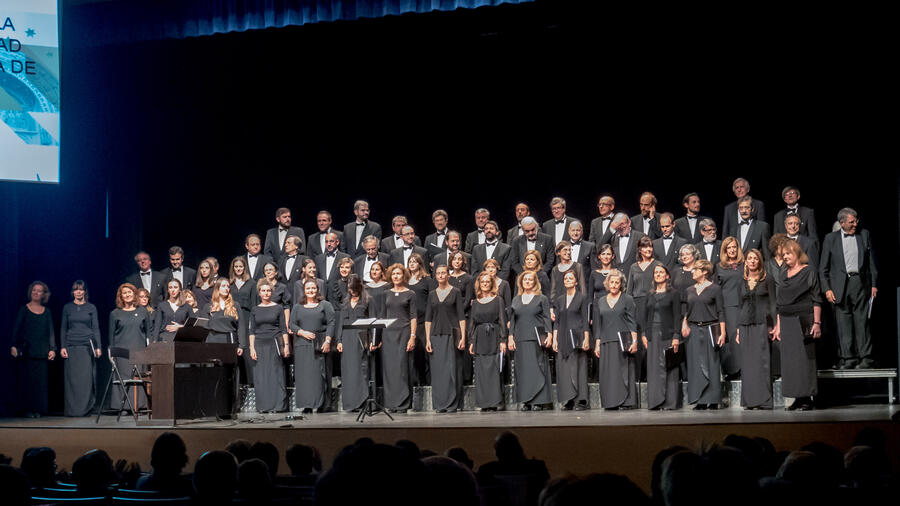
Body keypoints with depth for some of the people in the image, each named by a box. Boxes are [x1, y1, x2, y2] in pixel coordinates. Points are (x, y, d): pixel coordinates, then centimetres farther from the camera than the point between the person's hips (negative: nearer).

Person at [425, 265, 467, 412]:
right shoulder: (432, 294, 12)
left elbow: (461, 316, -1)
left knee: (452, 367, -6)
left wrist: (463, 337, -9)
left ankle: (452, 404, -3)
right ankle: (440, 404, 5)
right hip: (436, 334, 3)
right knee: (438, 369, 1)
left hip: (452, 334, -3)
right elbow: (428, 318, 10)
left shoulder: (456, 292, 2)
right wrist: (427, 339, 2)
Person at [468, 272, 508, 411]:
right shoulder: (475, 302, 13)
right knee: (481, 371, 0)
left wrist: (503, 340, -8)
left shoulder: (498, 300, 4)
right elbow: (471, 323, 14)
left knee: (494, 370, -8)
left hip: (494, 338, -3)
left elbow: (502, 321, 0)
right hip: (479, 339, 3)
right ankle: (484, 403, 4)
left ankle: (494, 402, -6)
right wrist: (470, 342, 7)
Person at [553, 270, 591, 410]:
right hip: (563, 337, 4)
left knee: (578, 368, -7)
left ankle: (581, 401, -5)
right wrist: (554, 339, 5)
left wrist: (586, 338, -10)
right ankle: (568, 400, 1)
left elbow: (585, 320, -2)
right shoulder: (559, 300, 14)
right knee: (564, 369, -1)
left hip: (577, 336, -4)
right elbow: (556, 321, 14)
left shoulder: (582, 298, 2)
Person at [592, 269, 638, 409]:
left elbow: (632, 323, 0)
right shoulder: (599, 302, 14)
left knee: (624, 371, -6)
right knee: (607, 372, -2)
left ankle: (626, 401, -5)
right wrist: (597, 344, 8)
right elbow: (598, 326, 15)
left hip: (623, 341, -3)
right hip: (606, 343, 3)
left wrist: (634, 341, -10)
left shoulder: (627, 300, 5)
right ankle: (610, 402, 0)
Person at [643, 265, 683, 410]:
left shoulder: (673, 294, 1)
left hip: (667, 335, -4)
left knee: (669, 368, -5)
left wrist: (676, 337, -13)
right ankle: (656, 401, 2)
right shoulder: (650, 295, 15)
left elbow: (677, 316, -5)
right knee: (654, 368, 0)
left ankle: (670, 402, -2)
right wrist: (644, 334, 6)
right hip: (653, 336, 5)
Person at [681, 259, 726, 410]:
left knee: (711, 365, -3)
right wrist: (684, 324, -2)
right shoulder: (689, 290, 14)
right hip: (693, 330, 4)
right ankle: (700, 400, 4)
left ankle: (713, 400, 1)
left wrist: (722, 333, -7)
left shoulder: (715, 289, 1)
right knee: (695, 365, 1)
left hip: (710, 329, -4)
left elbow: (721, 312, -1)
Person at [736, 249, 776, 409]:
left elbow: (773, 303, -1)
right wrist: (738, 329, 13)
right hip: (746, 324, 4)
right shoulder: (743, 282, 15)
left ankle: (764, 400, -8)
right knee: (747, 362, 1)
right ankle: (750, 401, 3)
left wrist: (773, 325, -10)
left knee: (762, 361, -8)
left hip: (762, 324, -4)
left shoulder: (767, 279, 2)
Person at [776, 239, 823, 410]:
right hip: (787, 323, 6)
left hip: (804, 320, -6)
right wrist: (778, 325, 11)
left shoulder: (808, 272, -2)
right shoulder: (783, 276, 16)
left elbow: (816, 300, -7)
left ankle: (807, 398, -4)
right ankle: (799, 398, 7)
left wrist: (817, 322, -14)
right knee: (790, 360, 3)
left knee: (805, 357, -6)